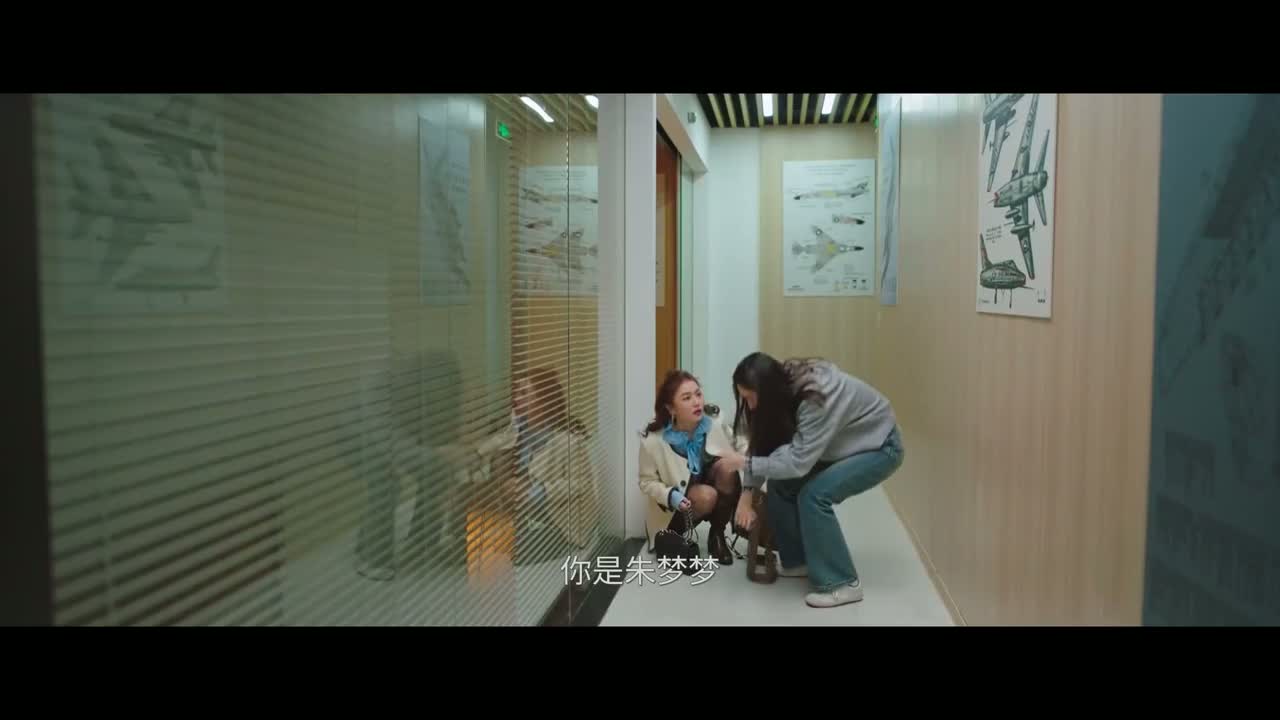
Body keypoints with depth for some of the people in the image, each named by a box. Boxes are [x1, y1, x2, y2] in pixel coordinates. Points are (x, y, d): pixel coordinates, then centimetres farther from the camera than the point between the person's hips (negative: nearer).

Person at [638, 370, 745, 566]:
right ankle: (673, 537, -1)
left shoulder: (715, 424, -18)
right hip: (675, 509, -4)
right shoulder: (653, 441, -23)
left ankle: (717, 535, -8)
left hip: (718, 500, 4)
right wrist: (670, 496, -30)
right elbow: (647, 482, -12)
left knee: (727, 466, -27)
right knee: (707, 495, -35)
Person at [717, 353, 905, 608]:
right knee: (782, 483, -4)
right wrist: (746, 494, -13)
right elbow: (763, 444, -8)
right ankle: (798, 560, 13)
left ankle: (842, 583, -11)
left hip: (879, 447, -8)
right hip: (841, 443, 8)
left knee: (814, 495, -24)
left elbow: (798, 461, -36)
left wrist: (745, 463, -28)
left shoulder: (816, 398, -37)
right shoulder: (784, 388, -12)